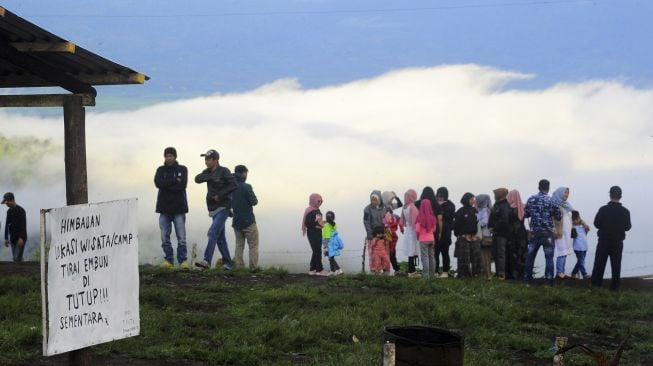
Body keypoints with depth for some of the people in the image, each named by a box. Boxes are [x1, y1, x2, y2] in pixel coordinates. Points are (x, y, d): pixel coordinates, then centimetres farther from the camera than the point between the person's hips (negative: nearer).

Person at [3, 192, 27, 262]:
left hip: (20, 239, -7)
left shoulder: (20, 210, -10)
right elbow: (7, 225, 18)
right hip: (13, 239, 7)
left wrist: (21, 238, -24)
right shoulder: (9, 211, 13)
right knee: (15, 258, 6)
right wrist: (6, 238, 14)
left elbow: (23, 225, -16)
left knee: (17, 258, -15)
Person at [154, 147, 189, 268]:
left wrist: (166, 185, -10)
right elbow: (158, 183, -9)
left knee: (181, 237, -4)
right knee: (165, 237, 2)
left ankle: (183, 260, 2)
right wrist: (175, 181, -12)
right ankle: (168, 260, 9)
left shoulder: (182, 169, 6)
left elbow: (182, 185, -10)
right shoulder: (161, 170, 11)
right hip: (164, 208, 2)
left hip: (179, 208, -2)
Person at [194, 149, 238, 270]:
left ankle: (207, 261, -27)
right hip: (213, 209, 8)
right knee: (220, 238, 10)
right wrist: (210, 177, -20)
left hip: (223, 208, -8)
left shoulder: (224, 171, -8)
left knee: (213, 232, -20)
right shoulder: (207, 172, 12)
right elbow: (198, 179, -6)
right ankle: (227, 263, 18)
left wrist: (220, 195, -18)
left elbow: (234, 185, -18)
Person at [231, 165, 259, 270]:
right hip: (248, 221, -6)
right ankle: (254, 268, -5)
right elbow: (254, 201, -14)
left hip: (236, 222, 6)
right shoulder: (246, 187, -15)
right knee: (253, 246, 1)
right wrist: (254, 199, 5)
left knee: (239, 245, 10)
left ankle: (239, 267, 3)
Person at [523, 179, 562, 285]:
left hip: (534, 233, 3)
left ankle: (527, 278, 13)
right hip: (547, 233, -2)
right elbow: (559, 217, -2)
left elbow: (525, 214, 6)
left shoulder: (531, 199, 0)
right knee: (549, 257, 3)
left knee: (530, 256, 11)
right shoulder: (551, 201, -8)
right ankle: (549, 279, 0)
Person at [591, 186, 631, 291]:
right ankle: (614, 286, 6)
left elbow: (596, 224, -7)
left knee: (599, 263, 8)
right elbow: (627, 227, 2)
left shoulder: (603, 209, -14)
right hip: (618, 242, 1)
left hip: (604, 241, -1)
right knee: (616, 264, 6)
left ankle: (596, 284, 8)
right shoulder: (625, 211, -8)